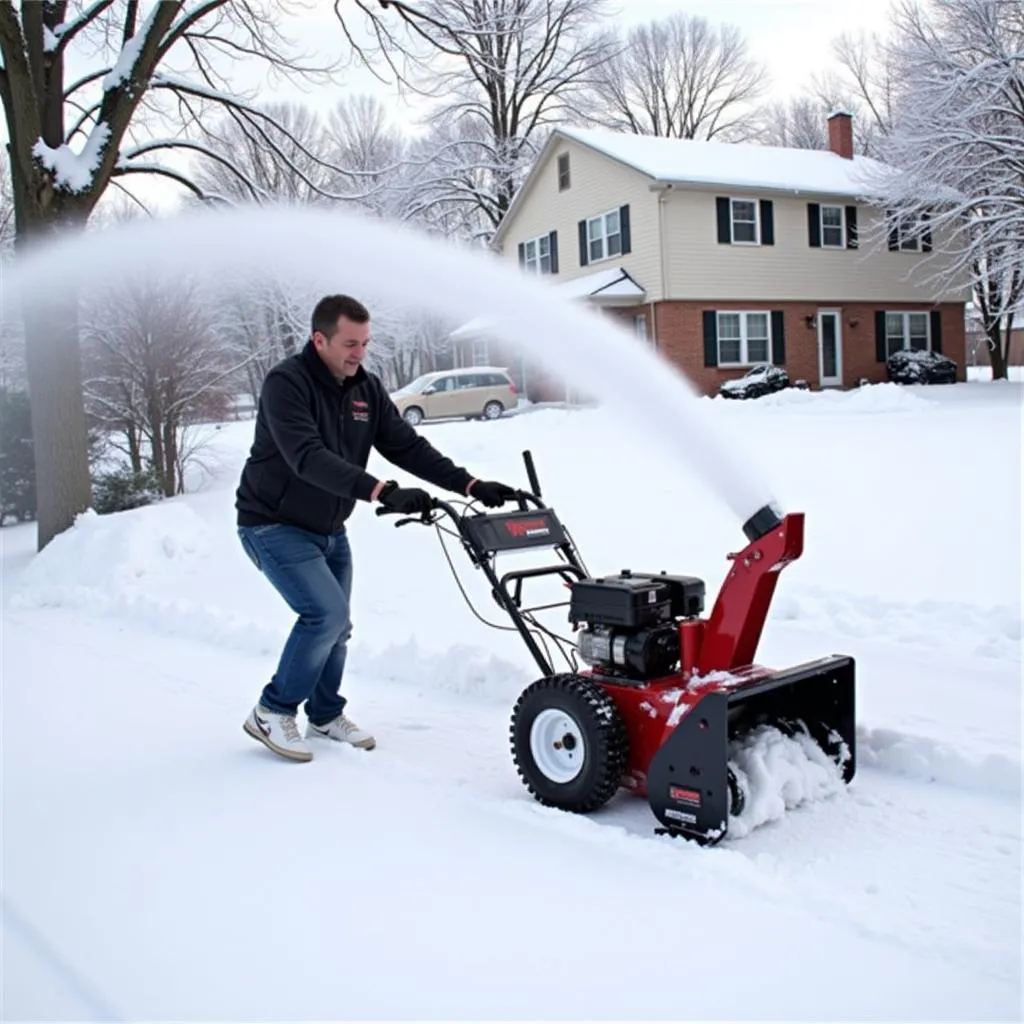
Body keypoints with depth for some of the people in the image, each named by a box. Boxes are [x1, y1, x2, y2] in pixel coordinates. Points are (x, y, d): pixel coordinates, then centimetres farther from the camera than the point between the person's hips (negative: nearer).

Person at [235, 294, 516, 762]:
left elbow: (408, 447, -1)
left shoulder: (366, 388, 0)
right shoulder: (286, 383, -23)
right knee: (326, 611, -20)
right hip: (275, 525, -7)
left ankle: (326, 715, 31)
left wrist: (470, 485, -14)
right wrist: (383, 492, -46)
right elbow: (308, 458, -36)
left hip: (329, 529, 8)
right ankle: (272, 712, -3)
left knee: (335, 624, 12)